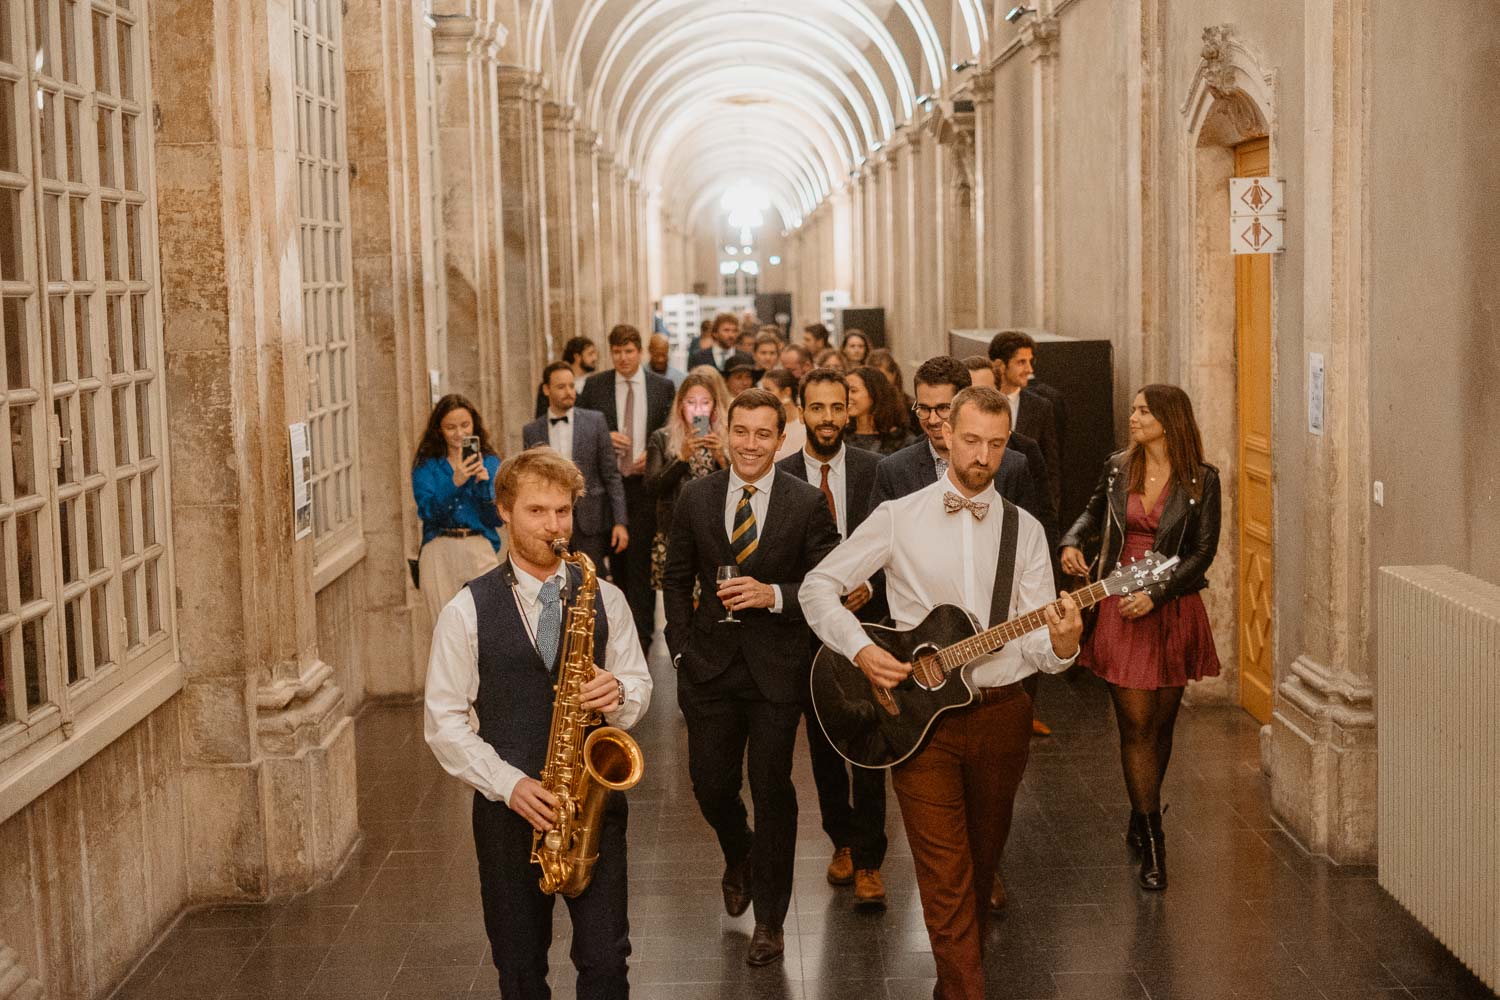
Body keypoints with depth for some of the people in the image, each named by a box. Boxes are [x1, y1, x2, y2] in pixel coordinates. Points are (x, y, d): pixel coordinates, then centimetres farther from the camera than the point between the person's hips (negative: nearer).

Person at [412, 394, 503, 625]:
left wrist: (483, 484, -14)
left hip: (481, 550, 0)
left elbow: (496, 519, 3)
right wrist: (454, 483, -21)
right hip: (439, 552, 0)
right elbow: (426, 511, -7)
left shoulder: (490, 463, 9)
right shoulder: (426, 465, 7)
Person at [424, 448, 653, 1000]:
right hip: (508, 808, -1)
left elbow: (638, 686, 11)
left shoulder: (604, 598, 3)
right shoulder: (468, 610, -4)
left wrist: (619, 695, -14)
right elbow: (443, 720, -3)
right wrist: (509, 784, -14)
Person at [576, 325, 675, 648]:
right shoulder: (595, 386, 4)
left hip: (645, 481, -1)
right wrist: (604, 437, -11)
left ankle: (641, 634, -1)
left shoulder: (662, 387, 3)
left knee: (641, 558, -4)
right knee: (617, 559, 11)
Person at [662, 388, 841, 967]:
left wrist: (773, 595, -21)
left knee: (772, 790, 5)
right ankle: (739, 858, 44)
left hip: (776, 669, -2)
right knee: (710, 784, 9)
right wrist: (682, 648, 2)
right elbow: (677, 579, 10)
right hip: (710, 664, 2)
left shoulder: (807, 503, -6)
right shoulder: (695, 498, 2)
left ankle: (770, 918, 21)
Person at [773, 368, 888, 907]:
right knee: (823, 742, 14)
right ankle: (841, 840, 33)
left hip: (865, 619, -2)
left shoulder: (876, 471, -4)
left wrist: (871, 585, -14)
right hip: (808, 625, 2)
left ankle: (868, 861, 7)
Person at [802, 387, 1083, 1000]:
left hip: (1001, 713, 3)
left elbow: (1037, 647, -1)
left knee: (982, 863, 18)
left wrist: (1061, 644, -24)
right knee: (946, 877, -6)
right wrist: (861, 650, -13)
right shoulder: (898, 518, -1)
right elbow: (818, 586, 1)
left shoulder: (1023, 530, 4)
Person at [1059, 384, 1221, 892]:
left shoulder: (1200, 479, -4)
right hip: (1121, 608, 1)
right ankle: (1152, 844, 1)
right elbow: (1094, 512, 22)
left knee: (1161, 723, 10)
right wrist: (1073, 541, 1)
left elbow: (1203, 551, -6)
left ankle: (1141, 820, 31)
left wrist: (1157, 593, -15)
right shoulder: (1117, 469, 4)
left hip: (1173, 611, -1)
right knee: (1136, 725, -3)